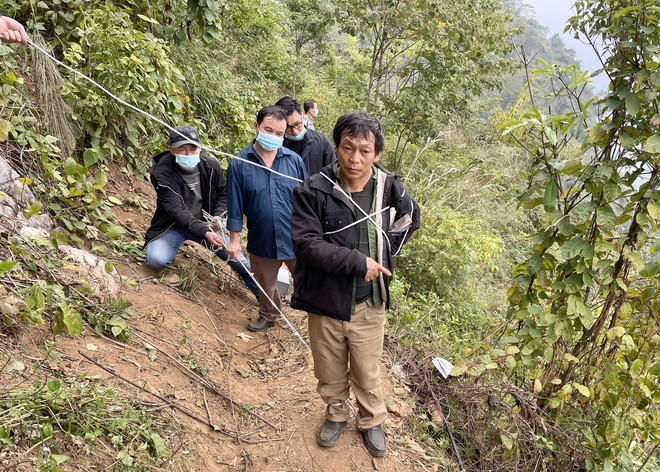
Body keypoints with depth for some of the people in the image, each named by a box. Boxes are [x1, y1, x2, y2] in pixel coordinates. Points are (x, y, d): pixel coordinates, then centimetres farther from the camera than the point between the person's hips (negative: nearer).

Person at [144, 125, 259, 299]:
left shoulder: (211, 166, -12)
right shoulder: (162, 173, -24)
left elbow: (223, 194, 5)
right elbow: (177, 211, -32)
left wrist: (218, 218, -15)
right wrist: (204, 233, -46)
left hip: (207, 224, 3)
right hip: (173, 226, -3)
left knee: (239, 260, -1)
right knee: (156, 259, -29)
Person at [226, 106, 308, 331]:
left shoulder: (294, 160, -6)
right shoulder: (239, 163, -8)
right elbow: (235, 205, -2)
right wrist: (234, 239, -1)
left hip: (295, 239, -1)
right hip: (262, 241, 1)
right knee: (266, 286, 24)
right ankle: (268, 316, 50)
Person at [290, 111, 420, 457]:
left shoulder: (388, 187, -7)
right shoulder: (314, 190, -17)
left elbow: (411, 218, 12)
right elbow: (305, 243, -22)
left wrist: (384, 250, 2)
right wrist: (357, 261, -23)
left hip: (369, 302, 1)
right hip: (325, 301, -1)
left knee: (367, 370, 18)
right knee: (329, 370, 20)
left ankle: (371, 421, 44)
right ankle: (336, 414, 48)